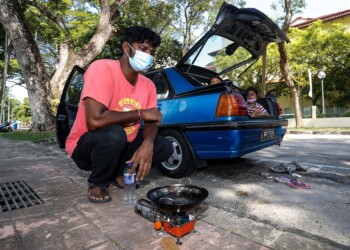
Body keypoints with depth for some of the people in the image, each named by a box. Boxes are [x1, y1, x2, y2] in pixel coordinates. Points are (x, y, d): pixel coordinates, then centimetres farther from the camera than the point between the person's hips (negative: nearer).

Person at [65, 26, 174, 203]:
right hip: (84, 146, -5)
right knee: (114, 135, -37)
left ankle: (116, 174, 11)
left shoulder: (148, 85, -4)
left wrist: (147, 144, -26)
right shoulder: (102, 69, -23)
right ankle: (96, 184, -5)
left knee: (165, 147, -6)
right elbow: (94, 120, -34)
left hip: (121, 145, 6)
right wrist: (140, 114, -24)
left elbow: (152, 123, -2)